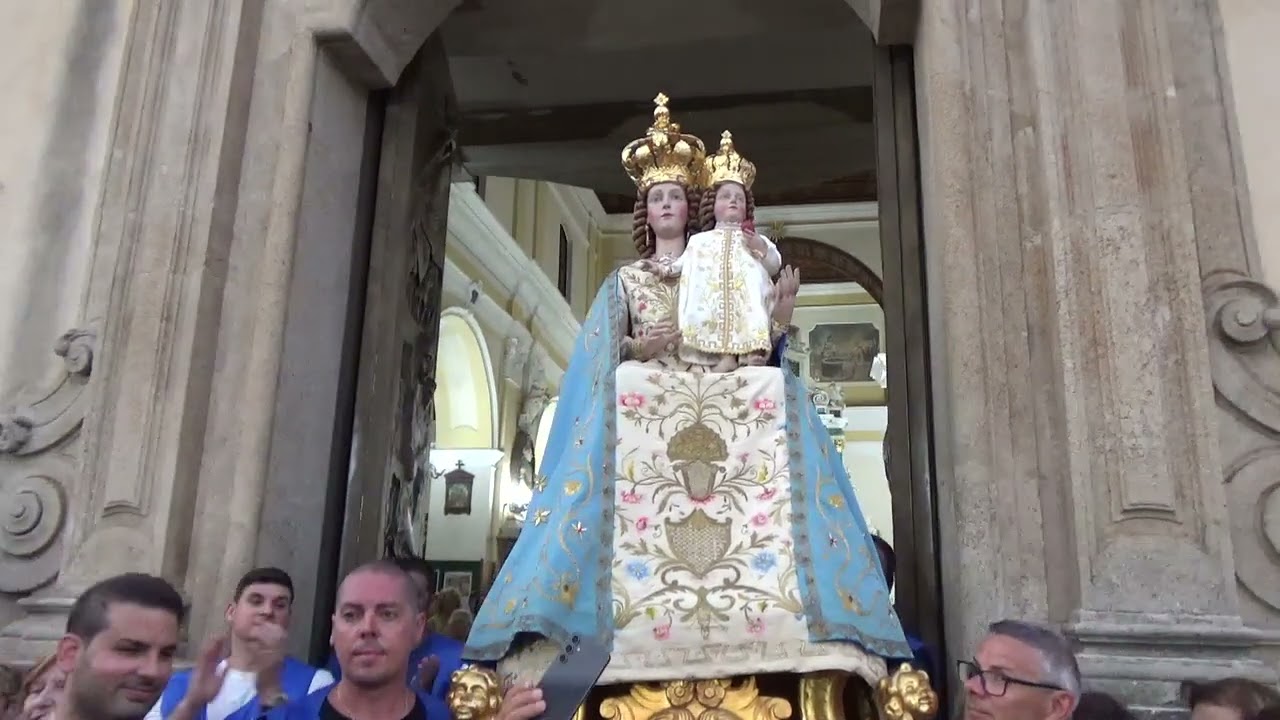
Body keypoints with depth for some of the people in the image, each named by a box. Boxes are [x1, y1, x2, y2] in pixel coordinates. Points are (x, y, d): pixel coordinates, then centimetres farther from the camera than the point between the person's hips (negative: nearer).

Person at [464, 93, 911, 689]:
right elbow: (605, 350, 10)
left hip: (715, 404, 0)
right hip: (641, 408, 0)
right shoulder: (626, 279, 21)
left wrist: (780, 310, -6)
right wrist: (638, 347, -11)